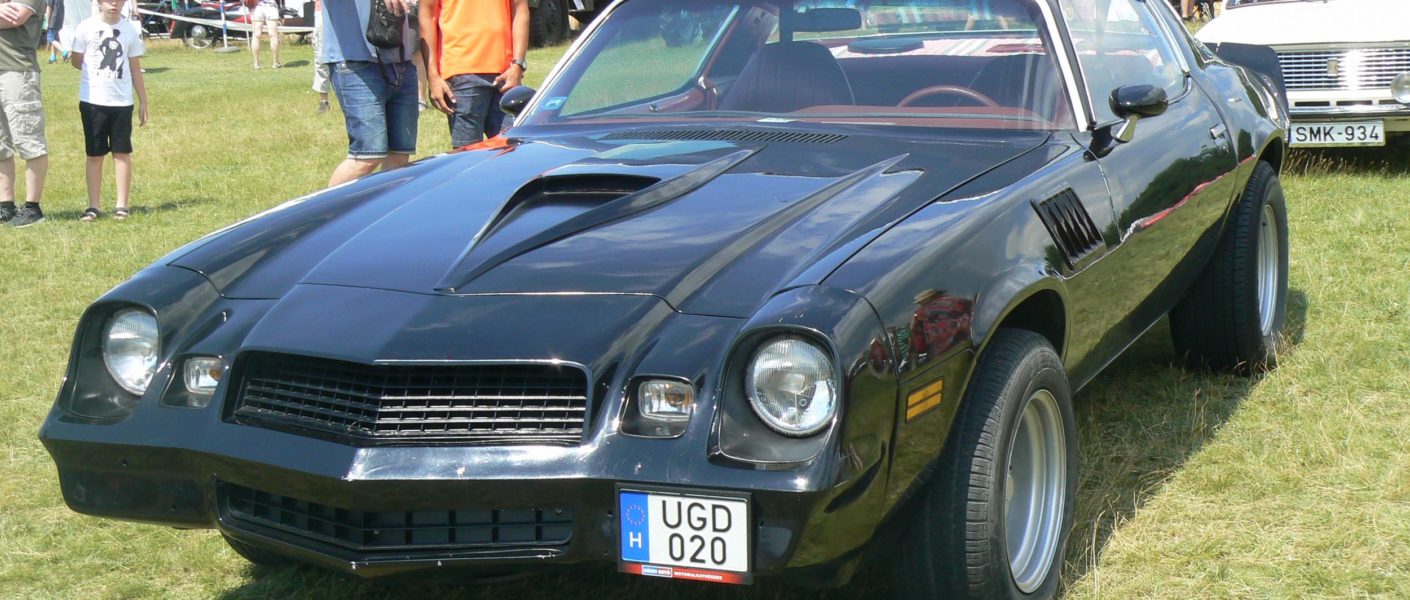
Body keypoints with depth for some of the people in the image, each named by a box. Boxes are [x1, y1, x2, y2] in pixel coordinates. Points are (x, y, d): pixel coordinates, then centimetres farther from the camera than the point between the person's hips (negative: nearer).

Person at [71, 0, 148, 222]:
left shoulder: (130, 30, 2)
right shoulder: (87, 27, -3)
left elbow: (135, 68, 7)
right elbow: (77, 60, 6)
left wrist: (143, 101, 7)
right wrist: (98, 73, 3)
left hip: (122, 102, 1)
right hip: (92, 101, -1)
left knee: (122, 153, 3)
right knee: (94, 154, 5)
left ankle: (121, 205, 9)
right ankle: (94, 206, 11)